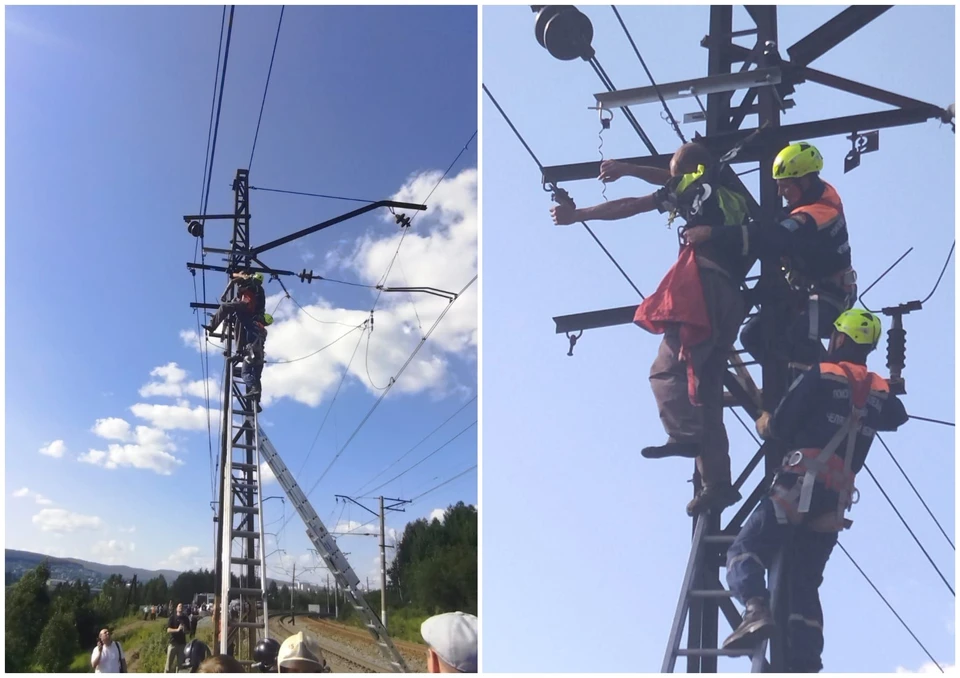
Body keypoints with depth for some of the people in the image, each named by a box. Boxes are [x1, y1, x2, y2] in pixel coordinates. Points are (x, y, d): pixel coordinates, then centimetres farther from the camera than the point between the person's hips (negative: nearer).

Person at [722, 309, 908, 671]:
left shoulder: (821, 375, 0)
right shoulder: (880, 392, 16)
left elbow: (779, 427, -4)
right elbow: (898, 417, 40)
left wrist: (764, 423, 17)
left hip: (801, 485, -6)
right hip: (836, 501, 6)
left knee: (743, 552, -6)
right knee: (805, 584, 9)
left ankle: (757, 610, -32)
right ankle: (804, 665, 2)